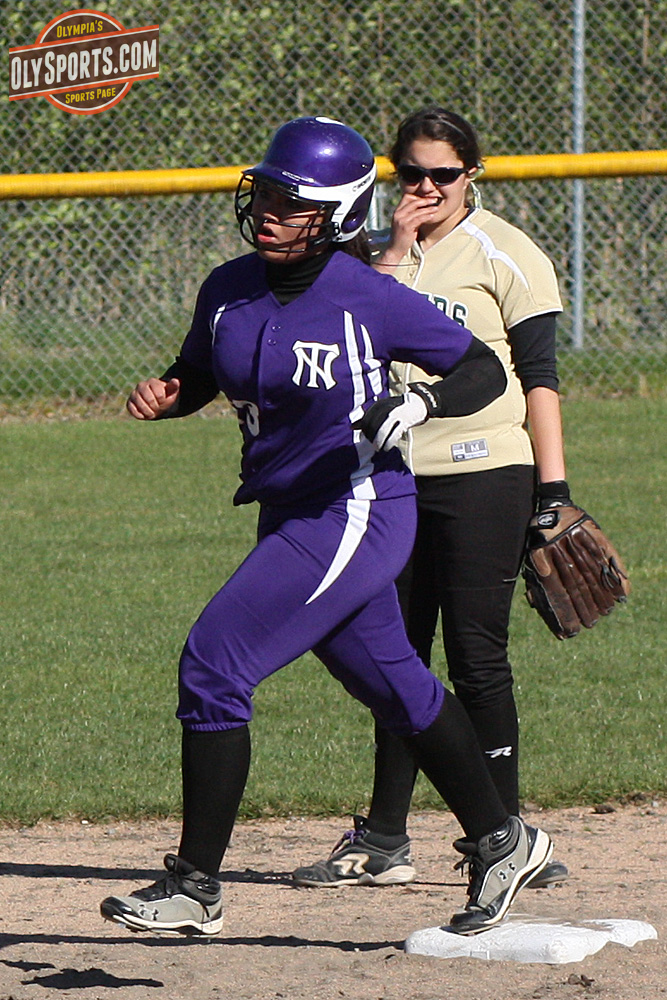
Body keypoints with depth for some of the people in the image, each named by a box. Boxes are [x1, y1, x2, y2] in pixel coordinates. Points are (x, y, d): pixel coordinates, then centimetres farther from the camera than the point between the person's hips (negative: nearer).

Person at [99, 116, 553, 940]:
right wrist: (166, 394, -5)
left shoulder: (370, 299, -16)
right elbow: (199, 375, 17)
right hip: (291, 519, 8)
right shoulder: (229, 291, 1)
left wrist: (418, 404, -25)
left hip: (354, 515, -8)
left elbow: (485, 371, -6)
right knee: (391, 684, 18)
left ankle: (195, 887, -4)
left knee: (214, 665, -12)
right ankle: (501, 842, 35)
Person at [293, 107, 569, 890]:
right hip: (393, 480, 5)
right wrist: (392, 257, -8)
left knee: (477, 660, -6)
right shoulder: (378, 254, 14)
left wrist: (552, 486, -11)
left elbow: (538, 376, -4)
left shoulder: (506, 255, -2)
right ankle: (383, 842, 15)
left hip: (482, 478, -5)